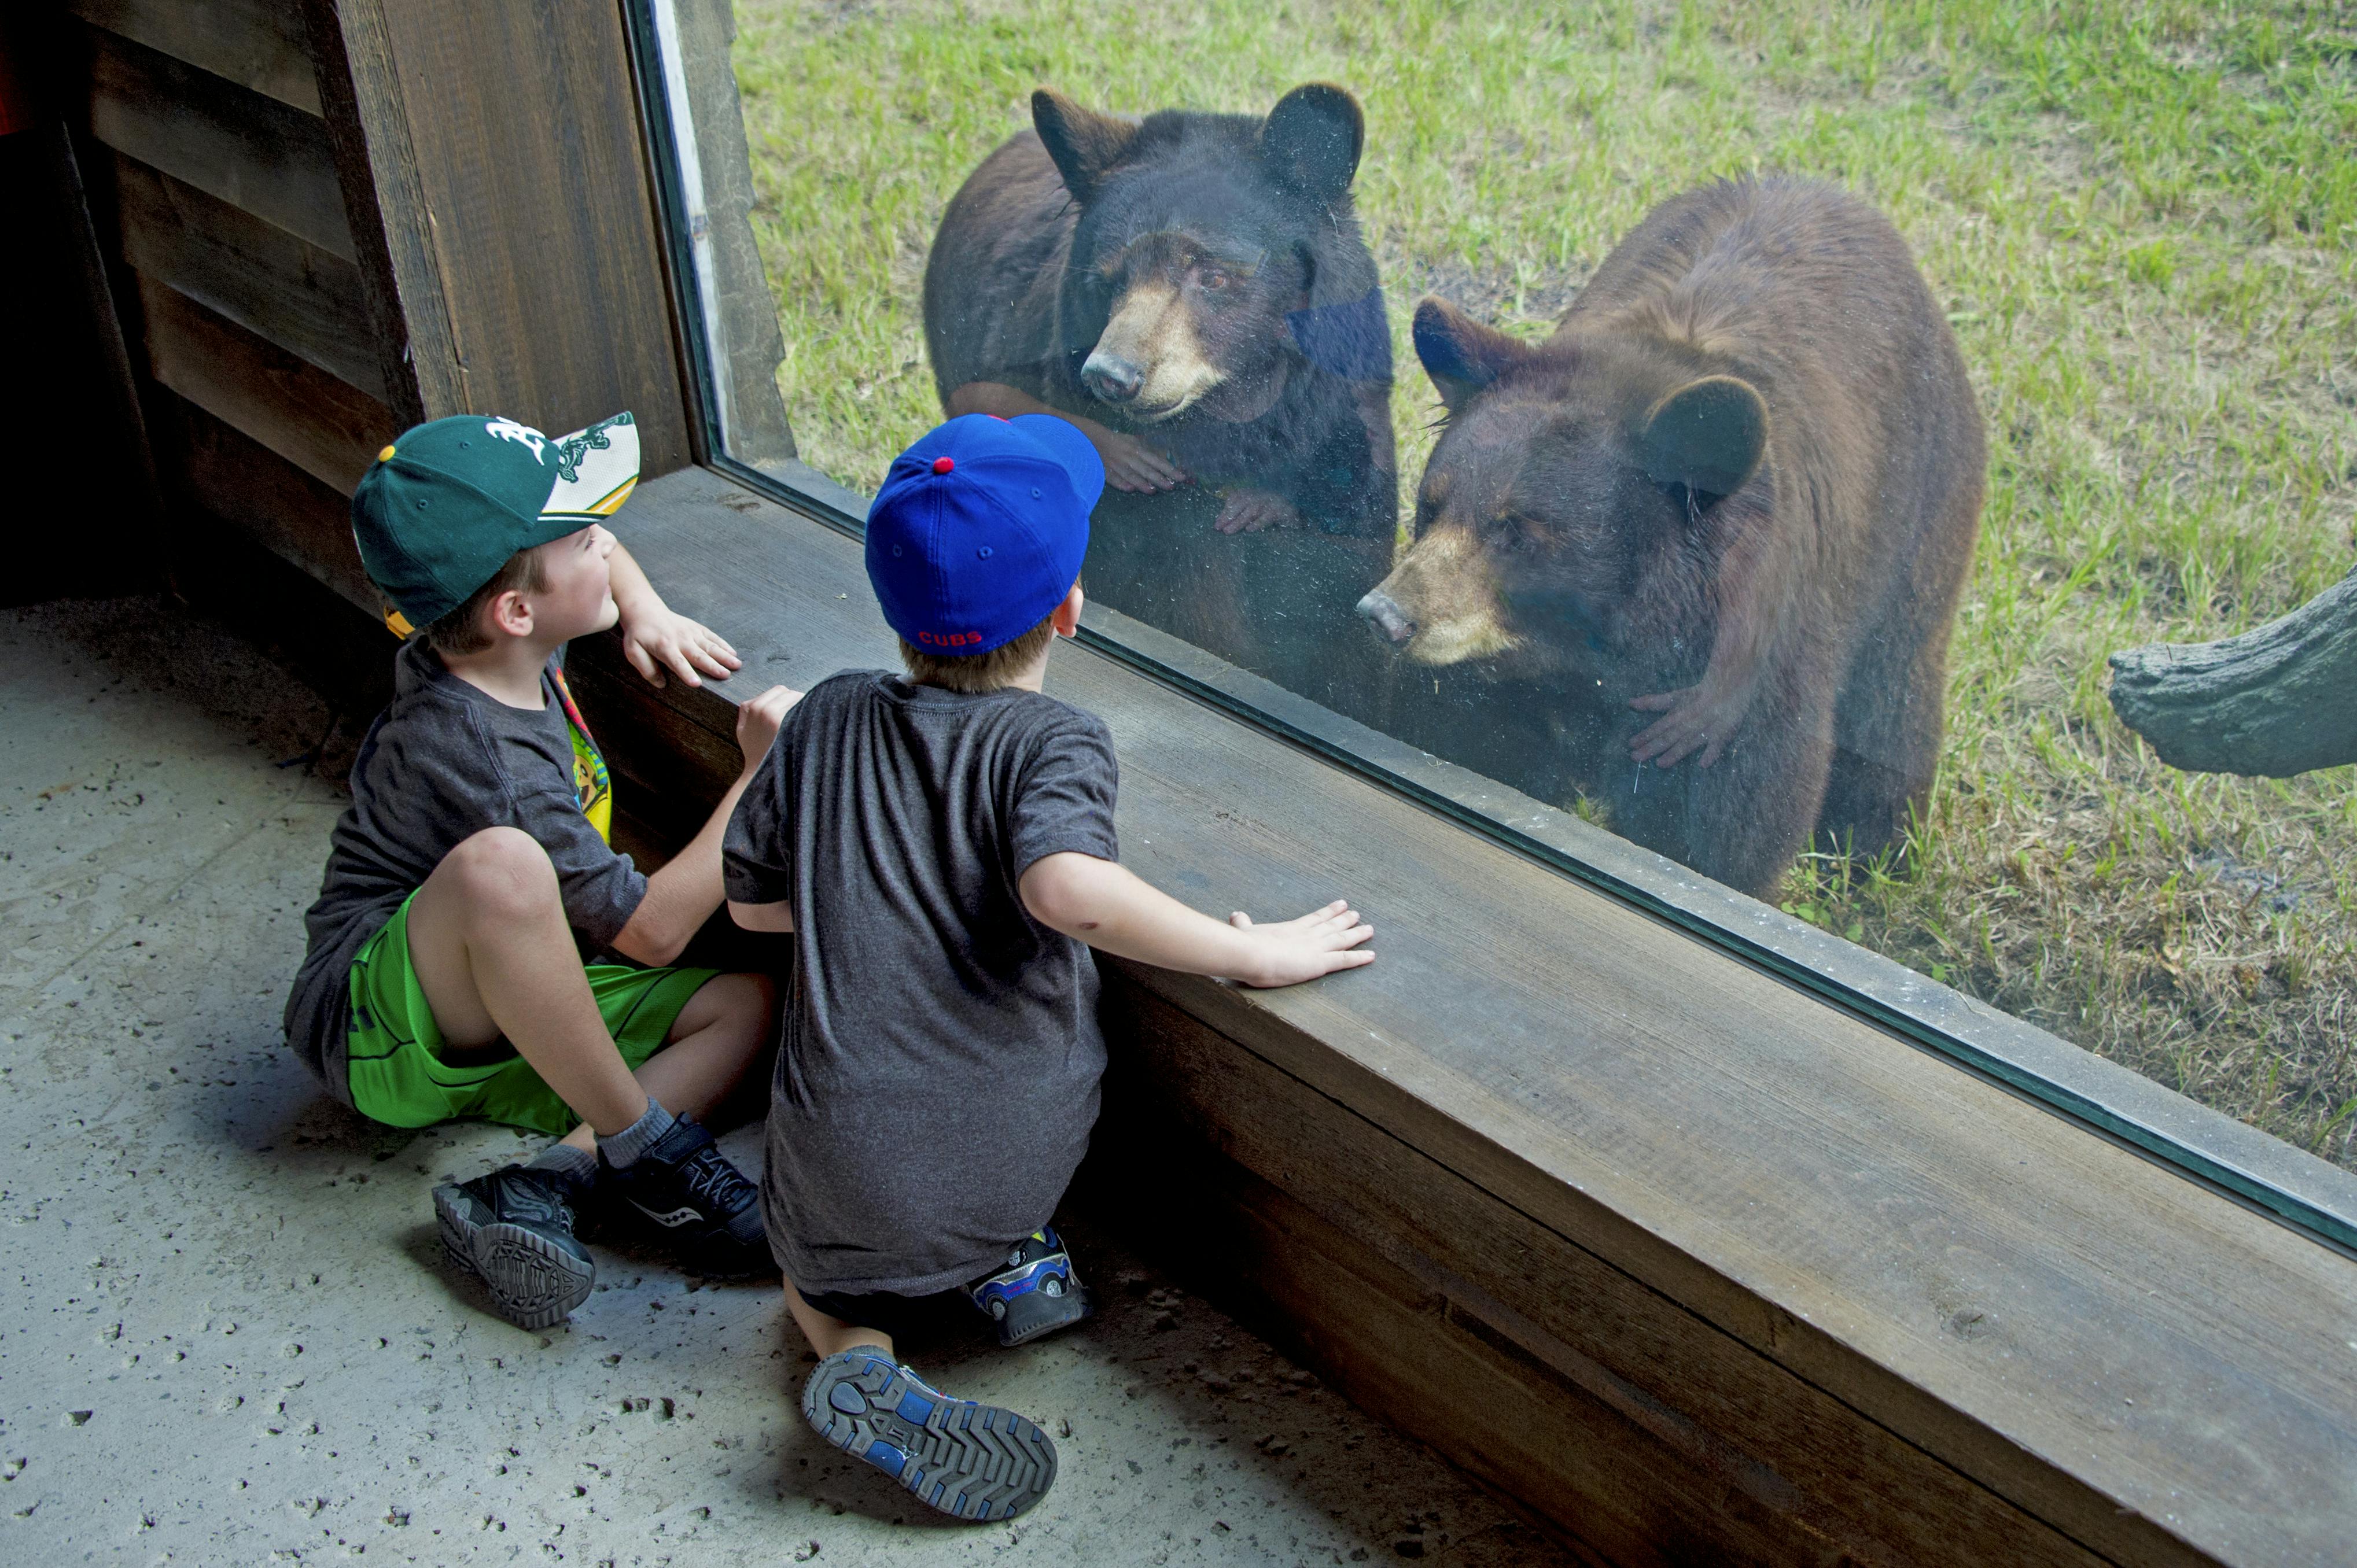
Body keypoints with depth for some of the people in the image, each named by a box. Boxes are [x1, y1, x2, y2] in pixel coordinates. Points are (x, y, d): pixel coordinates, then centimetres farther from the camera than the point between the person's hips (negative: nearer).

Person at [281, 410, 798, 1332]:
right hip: (377, 1036, -9)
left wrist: (647, 613, 0)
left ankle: (539, 1187, -22)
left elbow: (604, 560, 21)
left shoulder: (494, 642, -2)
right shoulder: (484, 759, -28)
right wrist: (762, 773, -19)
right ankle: (644, 1151, -26)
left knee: (745, 1003, -8)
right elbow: (650, 928, -24)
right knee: (495, 867, -41)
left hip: (498, 1018, 9)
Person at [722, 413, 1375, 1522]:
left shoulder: (829, 717, 3)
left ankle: (855, 1350, 0)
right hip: (1016, 1157, -1)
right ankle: (1007, 1255, 8)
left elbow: (752, 900, 11)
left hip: (849, 1165, 1)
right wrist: (1254, 954, -22)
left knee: (819, 1265, 32)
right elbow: (1067, 890, -31)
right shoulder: (1051, 742, -10)